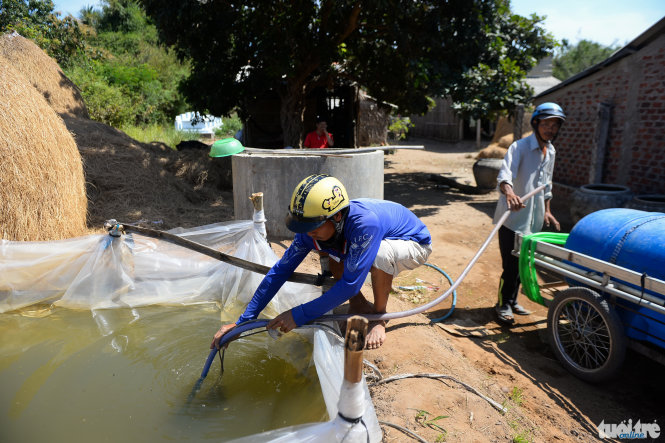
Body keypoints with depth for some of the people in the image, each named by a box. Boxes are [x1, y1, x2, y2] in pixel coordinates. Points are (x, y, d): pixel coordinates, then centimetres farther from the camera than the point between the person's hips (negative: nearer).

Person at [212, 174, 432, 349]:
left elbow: (350, 285, -38)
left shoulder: (364, 223, -41)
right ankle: (360, 306, 9)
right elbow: (280, 271, -15)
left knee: (379, 254, -37)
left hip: (415, 244, -6)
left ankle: (379, 316, -10)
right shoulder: (312, 227, -20)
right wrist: (243, 321, -15)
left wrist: (298, 316, -34)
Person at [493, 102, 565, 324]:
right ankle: (503, 304, 12)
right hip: (513, 216, -7)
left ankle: (512, 301, 29)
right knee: (511, 263, -5)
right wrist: (509, 193, -48)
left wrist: (547, 211, 22)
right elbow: (505, 173, -29)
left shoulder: (550, 151, 13)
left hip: (533, 218, 7)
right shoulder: (520, 146, -11)